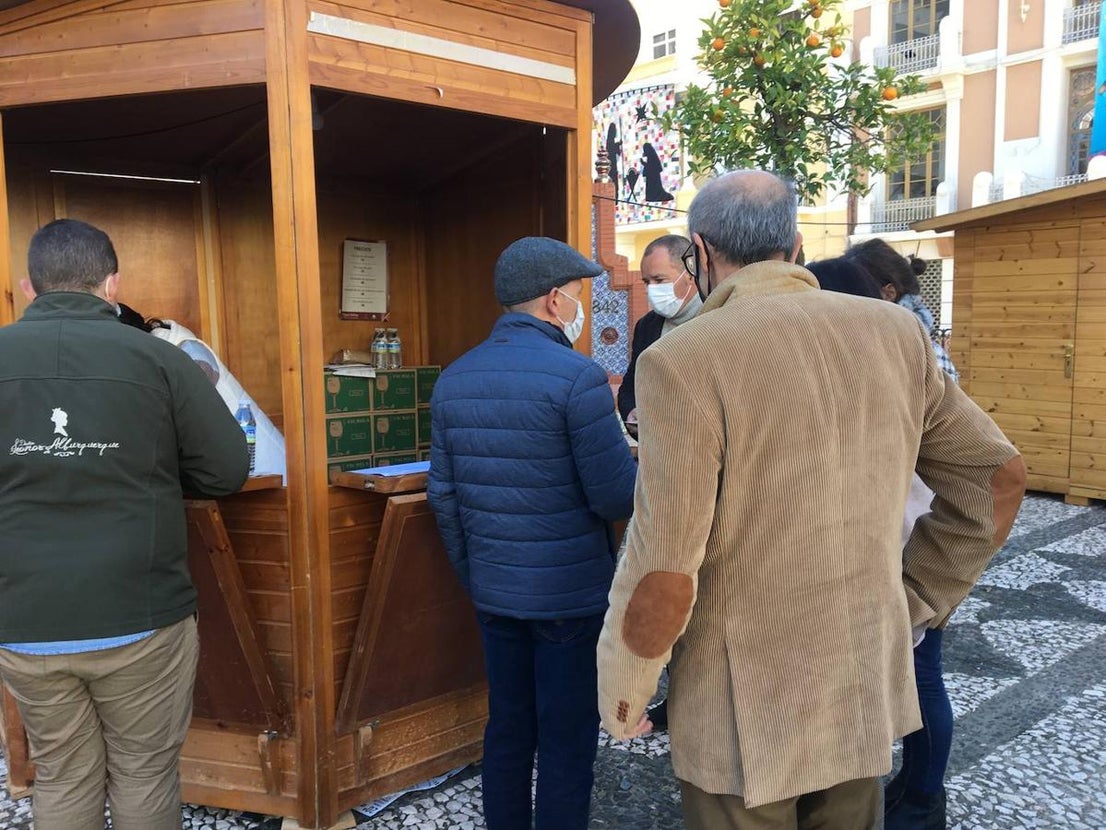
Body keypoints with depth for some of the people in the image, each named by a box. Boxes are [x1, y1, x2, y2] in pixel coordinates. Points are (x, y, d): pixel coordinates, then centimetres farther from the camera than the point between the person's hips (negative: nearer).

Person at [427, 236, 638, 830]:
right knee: (568, 739, 8)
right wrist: (642, 462, 3)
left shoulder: (453, 379, 3)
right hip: (572, 594, -6)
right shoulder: (576, 376, -17)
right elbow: (618, 497, -18)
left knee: (507, 726, 19)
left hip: (493, 591, 6)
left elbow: (443, 495, 7)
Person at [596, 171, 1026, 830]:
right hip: (866, 694, 5)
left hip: (743, 710, -4)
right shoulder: (897, 332, -4)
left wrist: (621, 692, -5)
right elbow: (1000, 476, 5)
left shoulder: (683, 361, -21)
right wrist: (913, 604, 11)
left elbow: (664, 580, -22)